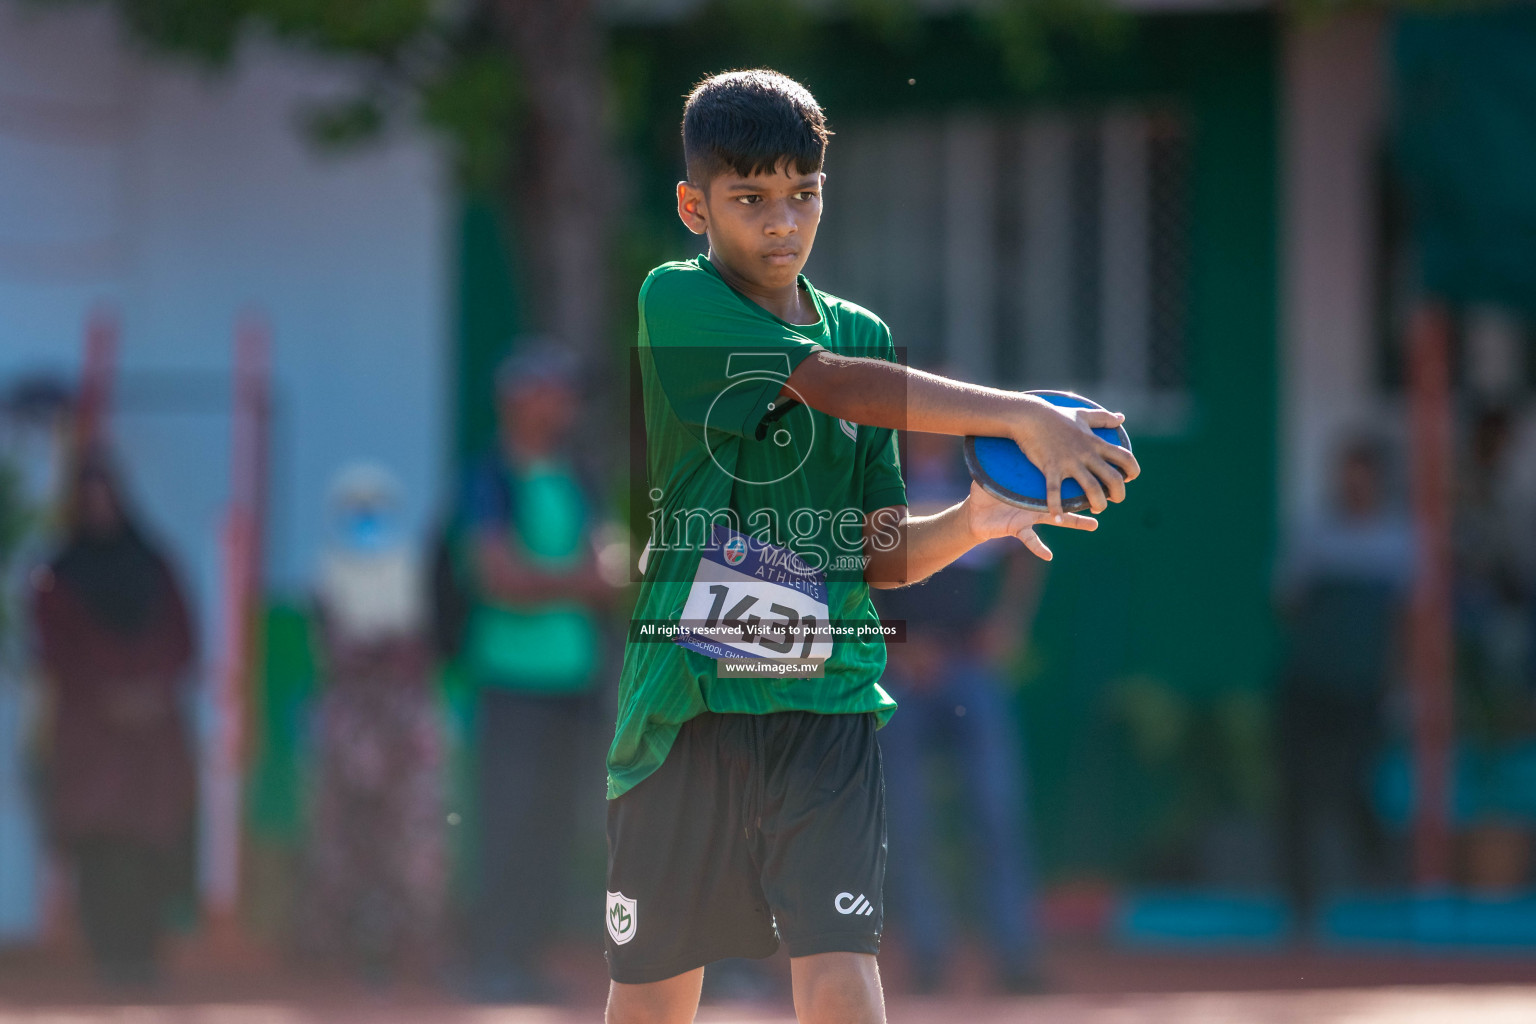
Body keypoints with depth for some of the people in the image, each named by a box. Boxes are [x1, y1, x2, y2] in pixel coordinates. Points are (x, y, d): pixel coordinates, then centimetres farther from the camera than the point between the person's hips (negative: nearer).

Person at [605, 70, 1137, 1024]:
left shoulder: (863, 334, 10)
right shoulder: (677, 304, -6)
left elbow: (883, 554, 9)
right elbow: (830, 384, -21)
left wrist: (971, 522, -13)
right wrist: (1025, 418, -26)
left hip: (828, 704, 2)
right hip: (685, 702, -2)